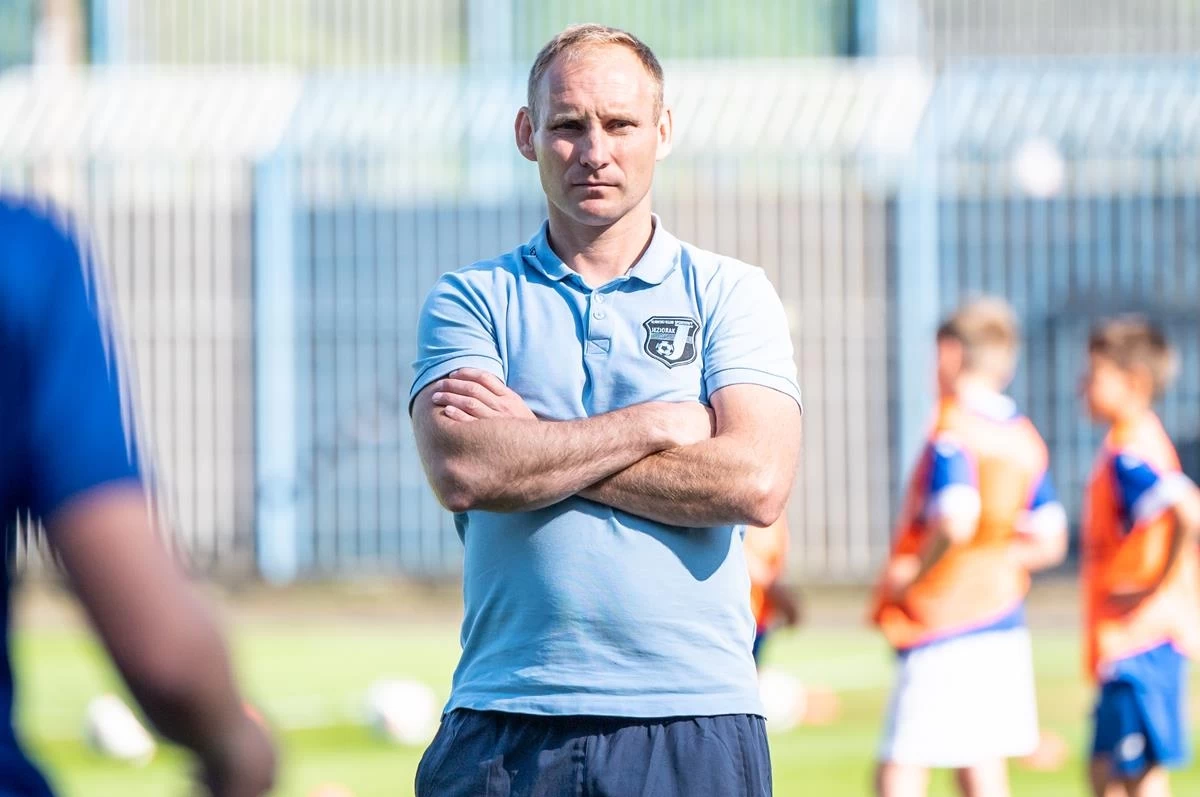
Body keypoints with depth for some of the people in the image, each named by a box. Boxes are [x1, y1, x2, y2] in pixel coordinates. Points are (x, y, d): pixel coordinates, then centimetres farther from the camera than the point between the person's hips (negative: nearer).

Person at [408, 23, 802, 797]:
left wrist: (536, 441, -6)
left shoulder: (731, 293, 9)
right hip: (507, 725, 0)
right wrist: (659, 424, -6)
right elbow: (461, 470, -9)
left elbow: (755, 483, -7)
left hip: (692, 726, 0)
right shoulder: (471, 299, 10)